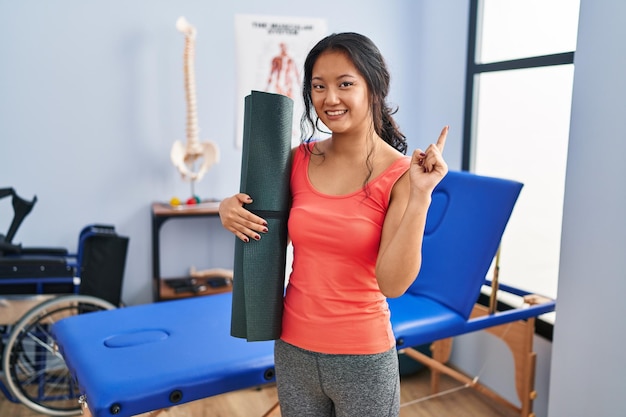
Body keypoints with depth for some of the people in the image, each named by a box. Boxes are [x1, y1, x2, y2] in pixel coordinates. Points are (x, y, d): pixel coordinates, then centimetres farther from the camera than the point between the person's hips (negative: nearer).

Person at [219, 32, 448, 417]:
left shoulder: (399, 174, -13)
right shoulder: (300, 159, -2)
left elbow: (393, 283, -19)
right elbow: (271, 237, 11)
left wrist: (420, 196, -26)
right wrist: (233, 212, -8)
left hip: (362, 357, -3)